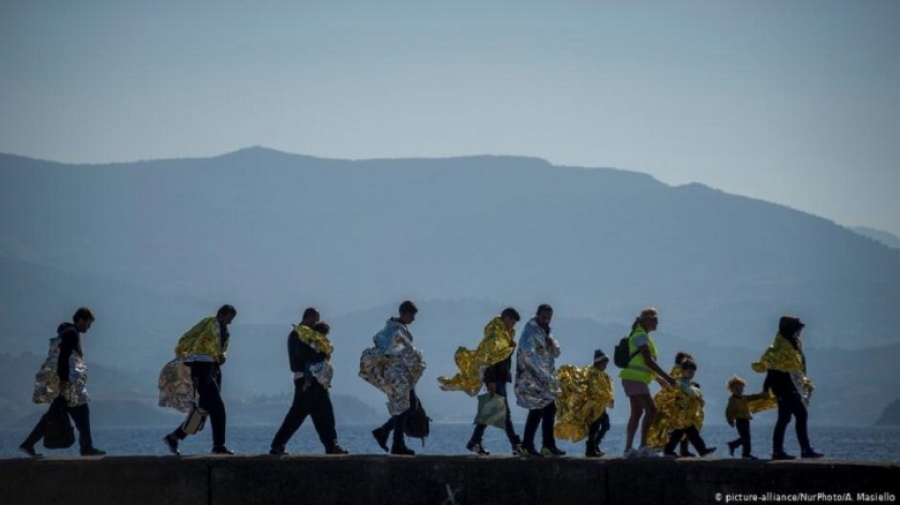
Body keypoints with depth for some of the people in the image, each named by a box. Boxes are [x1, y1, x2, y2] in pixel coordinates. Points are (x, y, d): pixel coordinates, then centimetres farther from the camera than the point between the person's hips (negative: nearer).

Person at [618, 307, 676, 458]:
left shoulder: (641, 336, 21)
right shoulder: (640, 336, -10)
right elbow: (649, 361, -17)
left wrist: (658, 378, 24)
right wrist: (666, 377, -17)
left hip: (634, 379, 10)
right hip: (634, 379, -10)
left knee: (637, 412, 9)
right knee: (651, 409, -16)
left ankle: (628, 448, 8)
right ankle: (643, 447, -20)